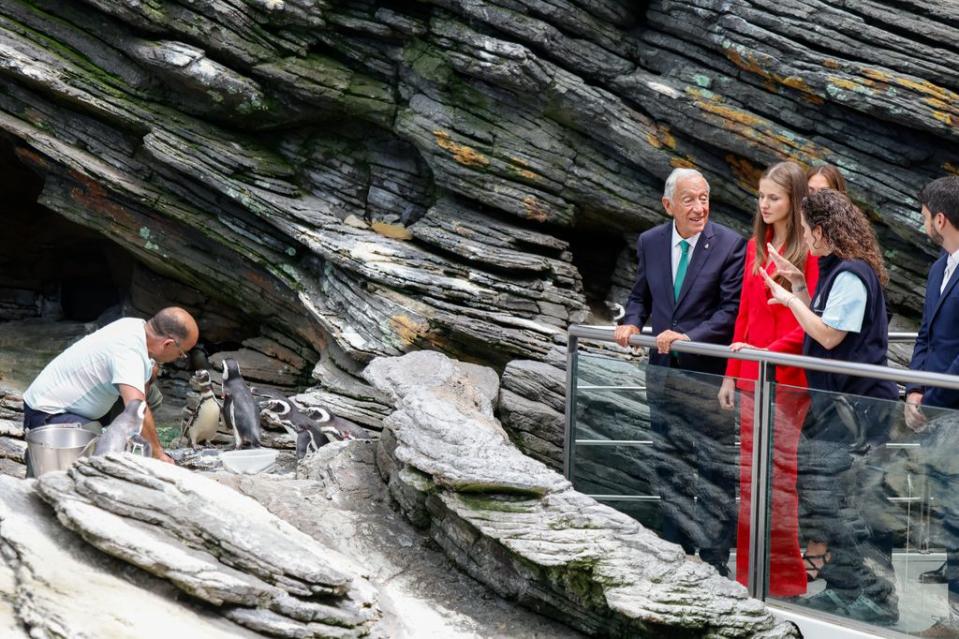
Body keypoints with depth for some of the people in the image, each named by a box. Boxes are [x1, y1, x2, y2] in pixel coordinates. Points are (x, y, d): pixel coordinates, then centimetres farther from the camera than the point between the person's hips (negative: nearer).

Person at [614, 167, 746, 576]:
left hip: (709, 374, -5)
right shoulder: (650, 243, 4)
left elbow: (731, 309, -14)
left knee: (714, 472, -1)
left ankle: (714, 557, 6)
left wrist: (689, 337, -23)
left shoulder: (731, 245, -11)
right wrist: (632, 322, -3)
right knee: (669, 466, 15)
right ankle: (676, 550, 27)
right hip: (663, 373, 5)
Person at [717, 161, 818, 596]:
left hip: (788, 379, -7)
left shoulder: (809, 251, -9)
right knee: (749, 476, 10)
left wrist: (769, 352, -20)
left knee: (781, 478, -5)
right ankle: (750, 573, 17)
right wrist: (731, 374, 14)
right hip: (750, 377, 7)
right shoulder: (756, 247, 14)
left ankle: (786, 577, 2)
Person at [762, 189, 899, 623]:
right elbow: (821, 327, 14)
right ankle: (843, 590, 22)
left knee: (852, 503, -8)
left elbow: (829, 335, -18)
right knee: (833, 501, 14)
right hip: (836, 401, 10)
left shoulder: (852, 274, -16)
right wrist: (798, 286, 10)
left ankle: (879, 599, -4)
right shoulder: (836, 270, 15)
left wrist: (791, 300, -8)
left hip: (857, 404, -10)